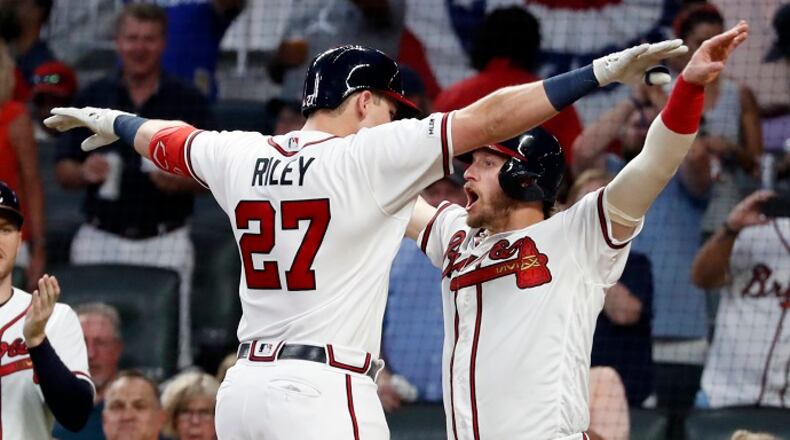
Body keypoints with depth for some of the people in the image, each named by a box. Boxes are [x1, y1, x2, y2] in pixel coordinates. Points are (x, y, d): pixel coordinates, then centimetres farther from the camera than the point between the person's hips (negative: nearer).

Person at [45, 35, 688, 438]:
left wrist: (113, 121, 54)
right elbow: (487, 118, -12)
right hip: (323, 387, -7)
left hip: (244, 384, 7)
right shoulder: (368, 155, -7)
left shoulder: (240, 156, 11)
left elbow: (164, 138, 32)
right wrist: (605, 72, -13)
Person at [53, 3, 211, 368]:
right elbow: (63, 172, 8)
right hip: (100, 241, 2)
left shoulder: (189, 103, 4)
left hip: (165, 243, -2)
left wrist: (180, 182, -16)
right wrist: (85, 172, -14)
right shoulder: (93, 98, 8)